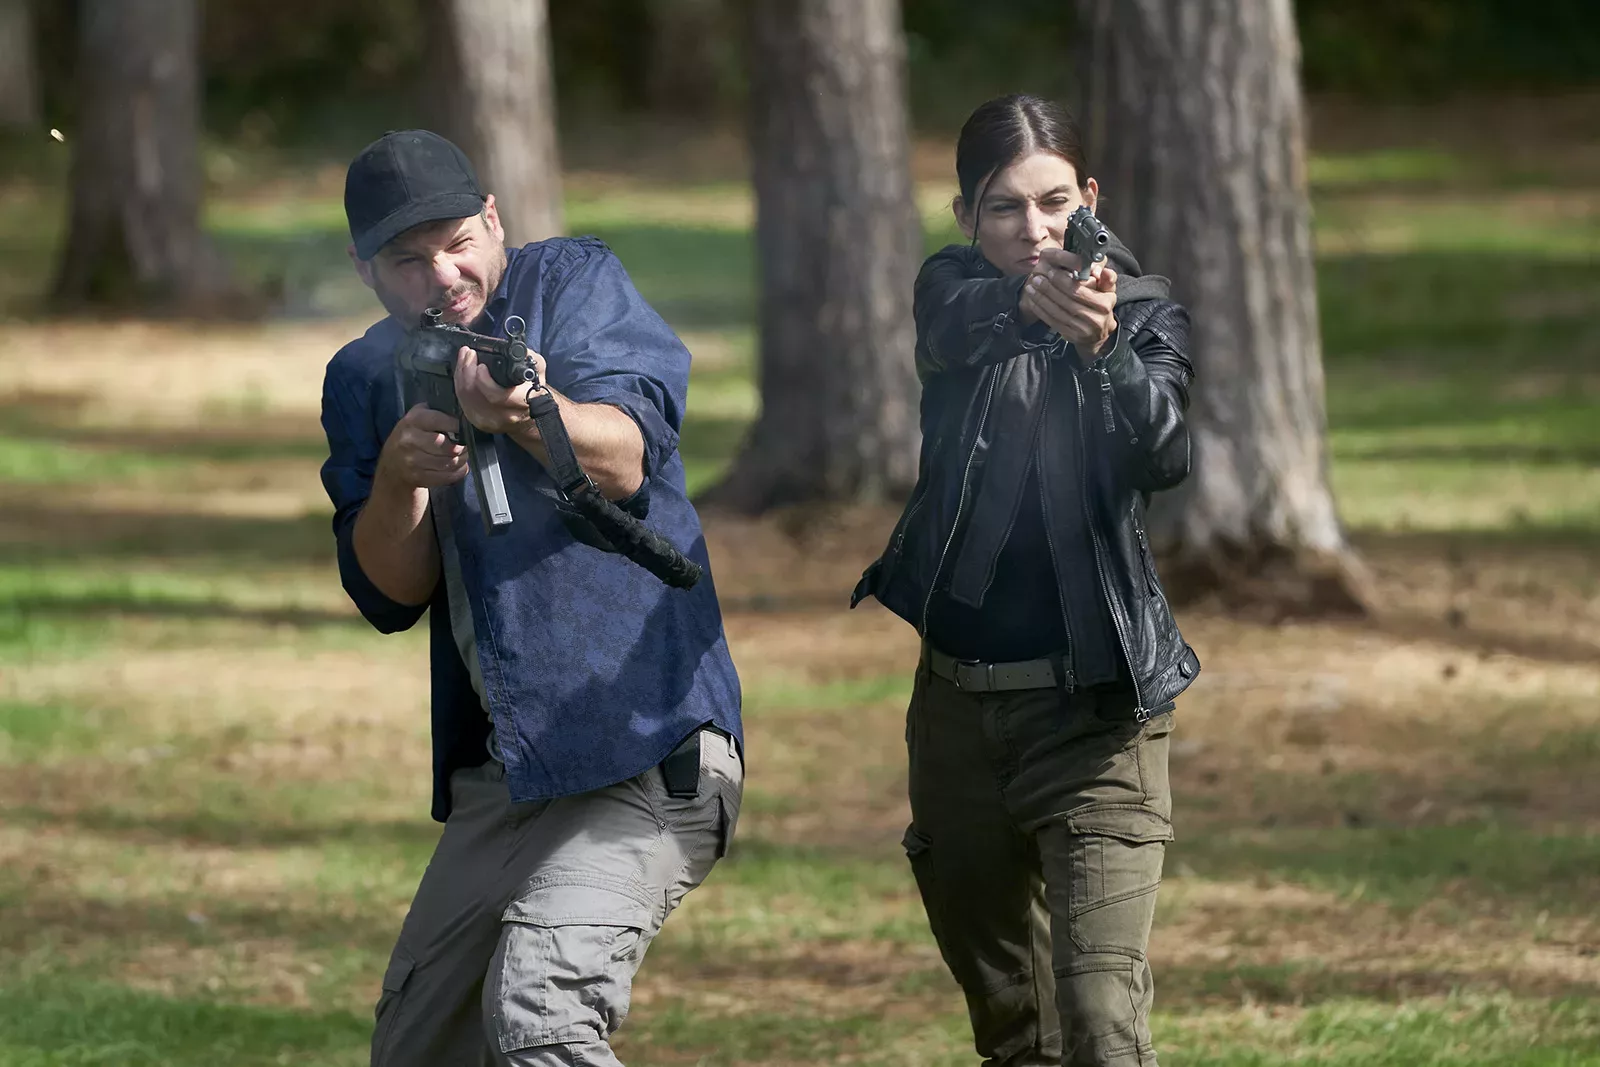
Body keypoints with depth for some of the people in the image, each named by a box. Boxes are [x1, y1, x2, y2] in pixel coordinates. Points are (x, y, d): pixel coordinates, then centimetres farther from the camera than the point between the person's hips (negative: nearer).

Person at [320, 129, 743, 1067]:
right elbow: (390, 595, 4)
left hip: (642, 752, -7)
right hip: (498, 772, 7)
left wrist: (527, 416, -43)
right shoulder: (366, 380, 11)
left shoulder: (572, 281, -3)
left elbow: (624, 459, -21)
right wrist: (399, 481, -17)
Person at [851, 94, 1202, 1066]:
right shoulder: (956, 293, 5)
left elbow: (1163, 457, -21)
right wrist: (1028, 303, -46)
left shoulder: (1146, 316, -1)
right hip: (959, 702, 4)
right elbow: (954, 329, -21)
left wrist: (1101, 346, -43)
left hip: (1092, 705, -4)